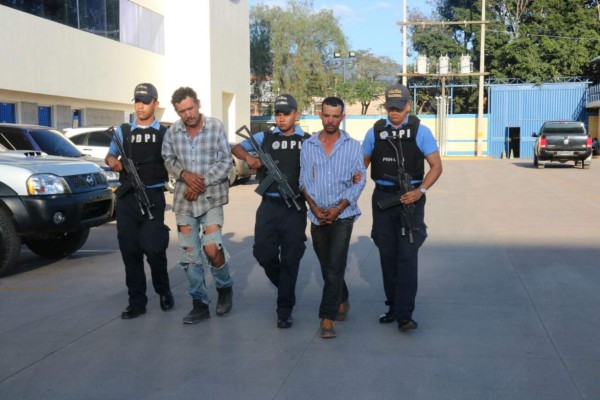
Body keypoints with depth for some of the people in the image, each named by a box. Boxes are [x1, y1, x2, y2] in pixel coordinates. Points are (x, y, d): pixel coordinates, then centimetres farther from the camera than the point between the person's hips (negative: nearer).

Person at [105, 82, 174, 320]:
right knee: (129, 250, 3)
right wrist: (113, 162, -3)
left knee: (154, 248, -8)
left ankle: (164, 291, 18)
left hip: (153, 196, -3)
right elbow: (110, 155, 21)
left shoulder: (165, 133, 6)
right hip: (127, 197, 3)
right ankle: (136, 302, 14)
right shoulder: (123, 131, 13)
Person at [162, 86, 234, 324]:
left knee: (211, 248, -16)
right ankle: (200, 304, 17)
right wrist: (185, 175, -10)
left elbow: (225, 162, -7)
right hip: (184, 199, 3)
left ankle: (225, 287, 13)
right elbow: (168, 160, 10)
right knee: (189, 255, 4)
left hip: (211, 197, -3)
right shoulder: (172, 132, 1)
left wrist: (201, 182, -14)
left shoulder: (216, 127, -6)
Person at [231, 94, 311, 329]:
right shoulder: (264, 138, 7)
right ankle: (285, 287, 31)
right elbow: (236, 148, 13)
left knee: (290, 259, 1)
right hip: (269, 205, 2)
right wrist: (248, 157, -9)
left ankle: (285, 311, 10)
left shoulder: (308, 141, 4)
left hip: (295, 207, -1)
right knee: (263, 253, 1)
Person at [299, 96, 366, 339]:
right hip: (317, 216, 3)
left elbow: (359, 182, -1)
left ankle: (327, 318, -9)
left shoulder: (353, 146, 3)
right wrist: (315, 208, -9)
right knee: (327, 267, 14)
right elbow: (304, 181, 6)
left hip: (343, 214, -3)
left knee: (334, 266, -13)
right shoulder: (308, 146, 8)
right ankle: (342, 301, 37)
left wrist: (338, 208, -12)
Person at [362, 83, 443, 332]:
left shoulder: (420, 131, -2)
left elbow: (436, 165, -2)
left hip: (410, 199, -3)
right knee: (387, 254, 9)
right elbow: (362, 164, 14)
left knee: (407, 255, -10)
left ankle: (404, 314, -9)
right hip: (382, 197, 3)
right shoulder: (375, 132, 6)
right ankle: (393, 306, 22)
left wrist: (421, 190, -17)